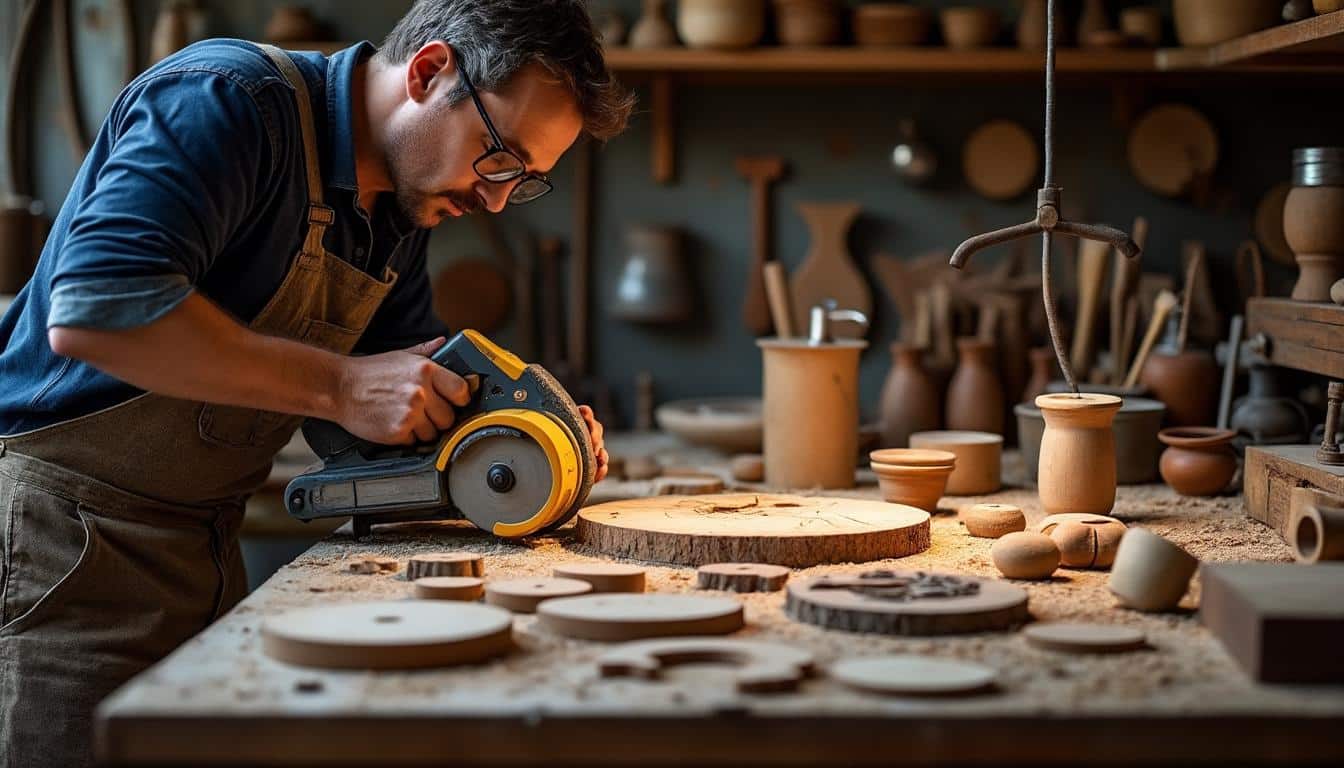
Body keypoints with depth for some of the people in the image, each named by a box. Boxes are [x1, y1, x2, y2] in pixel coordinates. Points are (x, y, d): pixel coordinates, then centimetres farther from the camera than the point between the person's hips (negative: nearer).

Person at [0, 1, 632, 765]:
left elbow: (417, 371, 19)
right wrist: (339, 386, -28)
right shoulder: (226, 100, -20)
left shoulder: (400, 210, 7)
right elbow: (94, 309, -33)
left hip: (204, 549, 8)